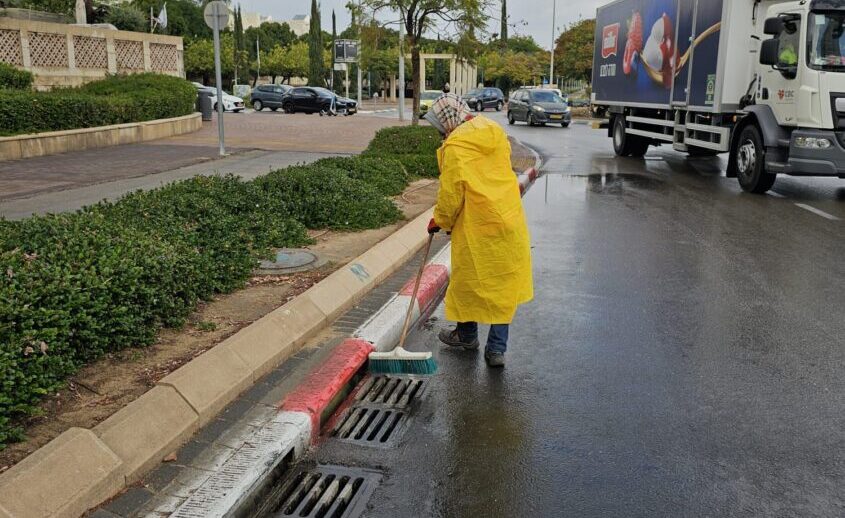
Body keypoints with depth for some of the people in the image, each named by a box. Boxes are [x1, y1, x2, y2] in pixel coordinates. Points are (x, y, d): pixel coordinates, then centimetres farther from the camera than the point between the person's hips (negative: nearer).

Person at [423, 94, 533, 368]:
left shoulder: (454, 147, -16)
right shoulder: (495, 131, 7)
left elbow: (451, 193, -14)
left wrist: (440, 221, 5)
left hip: (477, 227, -6)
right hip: (510, 221, 7)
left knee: (468, 279, 14)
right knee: (504, 281, 11)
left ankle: (467, 335, 35)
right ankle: (496, 349, 14)